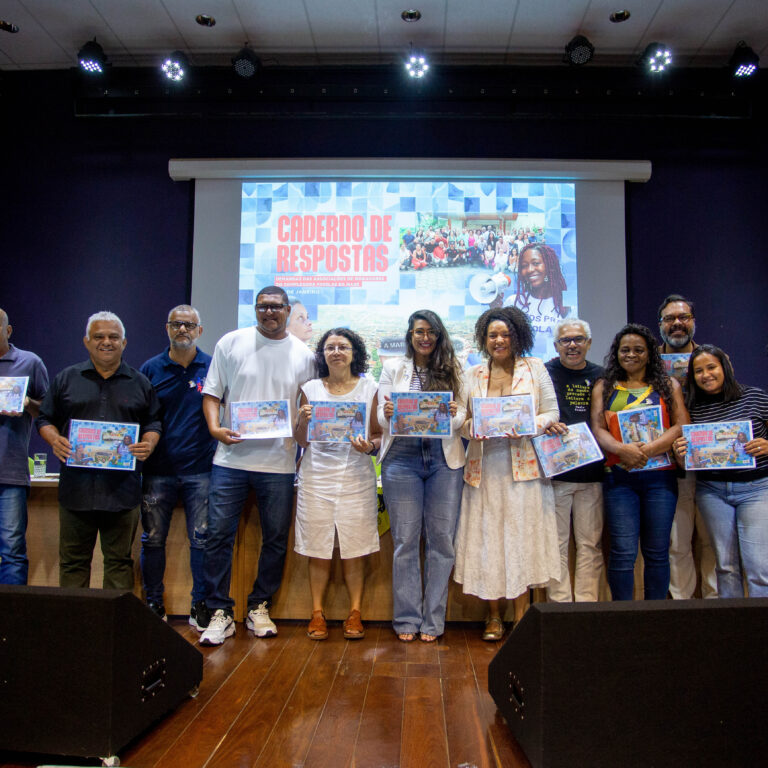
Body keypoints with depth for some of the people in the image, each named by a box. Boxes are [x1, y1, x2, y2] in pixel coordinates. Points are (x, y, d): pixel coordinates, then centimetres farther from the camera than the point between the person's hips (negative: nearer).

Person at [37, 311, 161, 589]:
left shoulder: (140, 383, 10)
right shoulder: (66, 379, 11)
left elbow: (154, 422, 11)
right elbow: (46, 419, 12)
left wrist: (148, 444, -9)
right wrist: (55, 440, -8)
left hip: (122, 489, 0)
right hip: (76, 486, 1)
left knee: (119, 561, 8)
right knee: (73, 561, 9)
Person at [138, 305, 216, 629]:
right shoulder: (151, 368, 7)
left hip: (200, 470, -1)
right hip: (158, 470, 1)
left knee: (202, 540, 2)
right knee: (153, 539, 9)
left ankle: (200, 605, 16)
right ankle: (153, 604, 25)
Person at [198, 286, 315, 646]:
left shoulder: (303, 354, 7)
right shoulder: (231, 343, 6)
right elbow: (212, 393, 7)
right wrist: (214, 427, -10)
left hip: (279, 463, 1)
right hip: (231, 458, -1)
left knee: (276, 538, 8)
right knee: (219, 535, 0)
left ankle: (259, 608, 25)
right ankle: (220, 613, 14)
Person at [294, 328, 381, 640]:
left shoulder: (369, 388, 7)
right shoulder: (310, 389, 7)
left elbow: (379, 433, 8)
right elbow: (302, 441, 9)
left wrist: (369, 447, -13)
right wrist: (302, 420, -11)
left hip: (356, 476, 0)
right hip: (317, 476, 1)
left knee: (354, 549, 1)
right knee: (318, 549, 3)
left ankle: (355, 612, 16)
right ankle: (317, 612, 17)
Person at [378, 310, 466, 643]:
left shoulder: (451, 370, 11)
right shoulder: (393, 368, 10)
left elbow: (462, 416, 5)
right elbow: (382, 417, 5)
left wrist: (454, 414, -18)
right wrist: (387, 414, -18)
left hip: (443, 459, 1)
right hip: (402, 458, -1)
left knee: (441, 539, 2)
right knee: (405, 540, 1)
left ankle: (433, 620, 15)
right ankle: (407, 619, 14)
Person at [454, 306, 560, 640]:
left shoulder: (534, 368, 8)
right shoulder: (473, 375, 12)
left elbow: (551, 413, 4)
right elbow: (463, 418, 11)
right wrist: (472, 429, -11)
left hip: (524, 464, -1)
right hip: (484, 466, 2)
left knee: (523, 535, -1)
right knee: (486, 537, 2)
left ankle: (521, 614, 10)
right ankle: (493, 616, 13)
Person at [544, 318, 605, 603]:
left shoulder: (600, 376, 12)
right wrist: (546, 424, -20)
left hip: (592, 471, 3)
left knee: (591, 543, 7)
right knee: (556, 542, 2)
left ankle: (586, 604, 17)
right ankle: (560, 603, 12)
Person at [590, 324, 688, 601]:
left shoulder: (668, 386, 12)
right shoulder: (604, 388, 12)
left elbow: (681, 426, 1)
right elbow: (598, 429, 2)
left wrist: (648, 449, -15)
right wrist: (622, 449, -18)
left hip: (660, 476, 1)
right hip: (619, 477, 0)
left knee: (657, 552, 5)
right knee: (623, 552, -4)